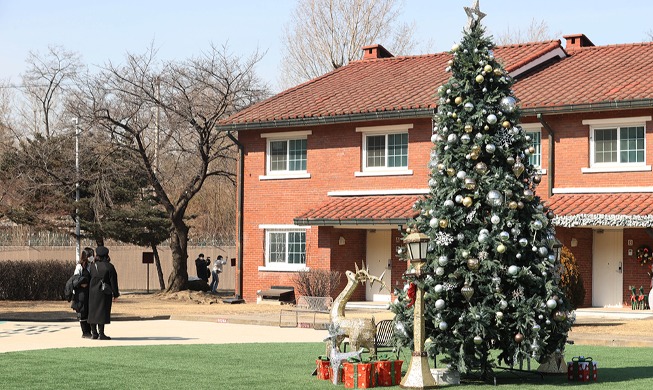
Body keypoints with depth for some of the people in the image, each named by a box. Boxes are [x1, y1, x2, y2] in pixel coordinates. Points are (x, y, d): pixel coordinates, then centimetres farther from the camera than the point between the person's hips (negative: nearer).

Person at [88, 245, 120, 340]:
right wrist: (115, 294, -2)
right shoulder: (109, 267, -9)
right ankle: (101, 334, -4)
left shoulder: (93, 266, 2)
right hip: (104, 293, -4)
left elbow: (90, 278, 9)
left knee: (93, 312, 11)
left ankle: (94, 333, 14)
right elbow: (113, 281, -8)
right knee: (102, 312, -2)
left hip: (93, 292, 4)